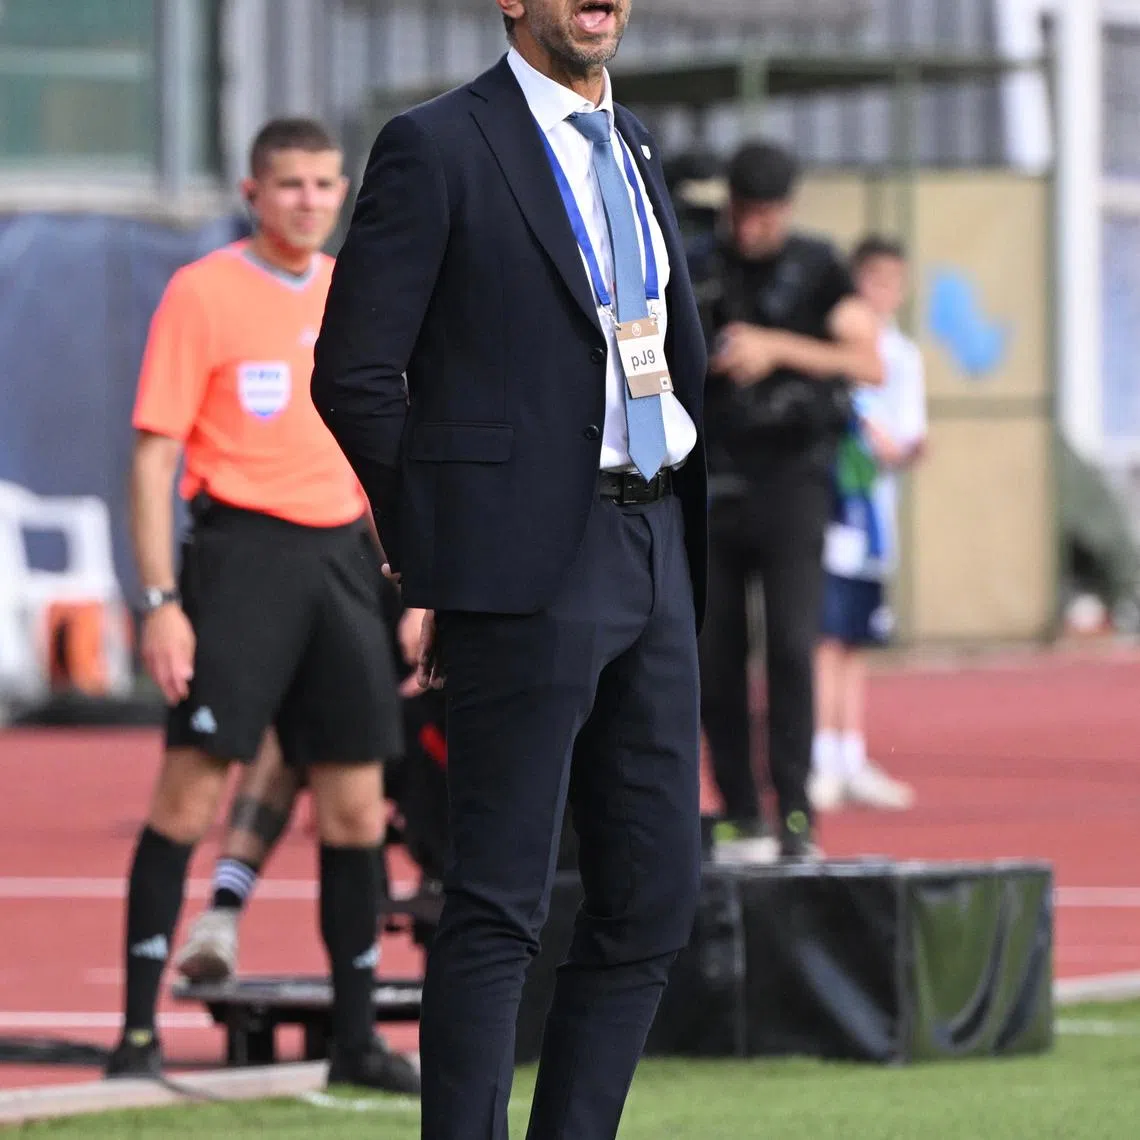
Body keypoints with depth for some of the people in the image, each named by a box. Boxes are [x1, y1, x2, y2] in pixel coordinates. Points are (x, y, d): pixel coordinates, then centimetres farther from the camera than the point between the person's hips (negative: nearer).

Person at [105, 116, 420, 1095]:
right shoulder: (203, 292, -4)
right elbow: (154, 454, -6)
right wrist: (161, 599, -13)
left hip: (340, 554, 6)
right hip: (242, 548, -5)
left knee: (356, 803, 5)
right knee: (192, 787, -9)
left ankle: (355, 1037, 13)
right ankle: (140, 1027, -4)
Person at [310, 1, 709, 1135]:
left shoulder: (636, 148, 18)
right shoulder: (437, 146, -5)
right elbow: (353, 373, -7)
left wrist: (686, 536, 15)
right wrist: (431, 555, -6)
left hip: (654, 556, 7)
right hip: (528, 564, -7)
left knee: (654, 895, 7)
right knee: (497, 903, -6)